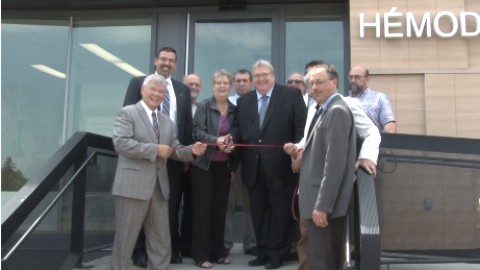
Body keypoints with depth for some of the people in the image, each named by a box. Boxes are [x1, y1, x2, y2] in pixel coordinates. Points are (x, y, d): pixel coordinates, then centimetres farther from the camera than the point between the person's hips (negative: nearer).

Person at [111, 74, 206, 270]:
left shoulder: (166, 121, 18)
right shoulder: (127, 113, -3)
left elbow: (174, 151, 16)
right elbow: (120, 143, -17)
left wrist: (192, 151, -5)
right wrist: (156, 149, -16)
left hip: (159, 187, 6)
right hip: (133, 185, -6)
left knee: (161, 242, 12)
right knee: (125, 239, 4)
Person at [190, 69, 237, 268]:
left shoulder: (234, 109, 8)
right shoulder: (203, 106, -5)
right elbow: (197, 132, -13)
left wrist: (231, 144, -12)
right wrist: (216, 141, -29)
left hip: (224, 166, 5)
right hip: (204, 164, -4)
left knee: (220, 208, 9)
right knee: (203, 208, -2)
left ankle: (218, 252, 19)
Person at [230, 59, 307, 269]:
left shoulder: (292, 95, -1)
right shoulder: (243, 101, 14)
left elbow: (302, 126, -7)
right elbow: (238, 128, 10)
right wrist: (230, 138, -11)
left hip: (280, 165, -4)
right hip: (253, 167, 5)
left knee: (280, 211, 8)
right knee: (258, 212, 14)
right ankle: (263, 252, 28)